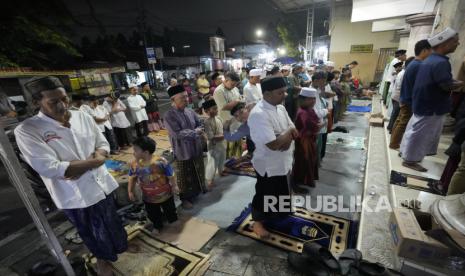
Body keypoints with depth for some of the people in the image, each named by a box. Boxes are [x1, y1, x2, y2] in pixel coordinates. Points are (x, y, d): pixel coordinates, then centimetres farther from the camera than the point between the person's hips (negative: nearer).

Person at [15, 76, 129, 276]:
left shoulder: (83, 117, -3)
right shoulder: (27, 131, -16)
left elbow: (104, 145, 1)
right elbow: (49, 168, -24)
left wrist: (82, 166, -16)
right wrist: (94, 161, -20)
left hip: (102, 183, 4)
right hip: (75, 195, -3)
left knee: (112, 220, 26)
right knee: (91, 231, 20)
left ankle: (121, 245, 55)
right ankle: (102, 258, 50)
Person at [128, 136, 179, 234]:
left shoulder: (160, 161, -28)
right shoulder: (134, 164, -14)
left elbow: (170, 175, -16)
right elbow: (132, 178, 3)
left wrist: (174, 186, -9)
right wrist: (130, 191, 4)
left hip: (165, 194, -3)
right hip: (148, 198, 3)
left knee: (170, 211, 21)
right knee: (153, 214, 23)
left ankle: (174, 222, 51)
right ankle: (157, 226, 52)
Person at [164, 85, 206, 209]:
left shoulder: (190, 111, 0)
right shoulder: (169, 116, -20)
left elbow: (200, 124, 4)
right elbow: (178, 134, -28)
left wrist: (198, 131, -20)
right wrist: (195, 132, -21)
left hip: (197, 149, 6)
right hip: (183, 152, -6)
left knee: (199, 172, 25)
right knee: (185, 177, 12)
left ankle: (200, 189, 50)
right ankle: (186, 198, 34)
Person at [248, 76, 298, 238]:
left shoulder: (280, 108, 1)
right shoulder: (258, 114, -29)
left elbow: (293, 131, 5)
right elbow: (273, 144, -32)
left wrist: (288, 139, -18)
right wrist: (288, 132, -15)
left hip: (283, 162, 9)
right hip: (268, 165, -8)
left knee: (280, 193, 28)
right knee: (264, 195, 14)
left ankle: (275, 214, 56)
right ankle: (258, 222, 39)